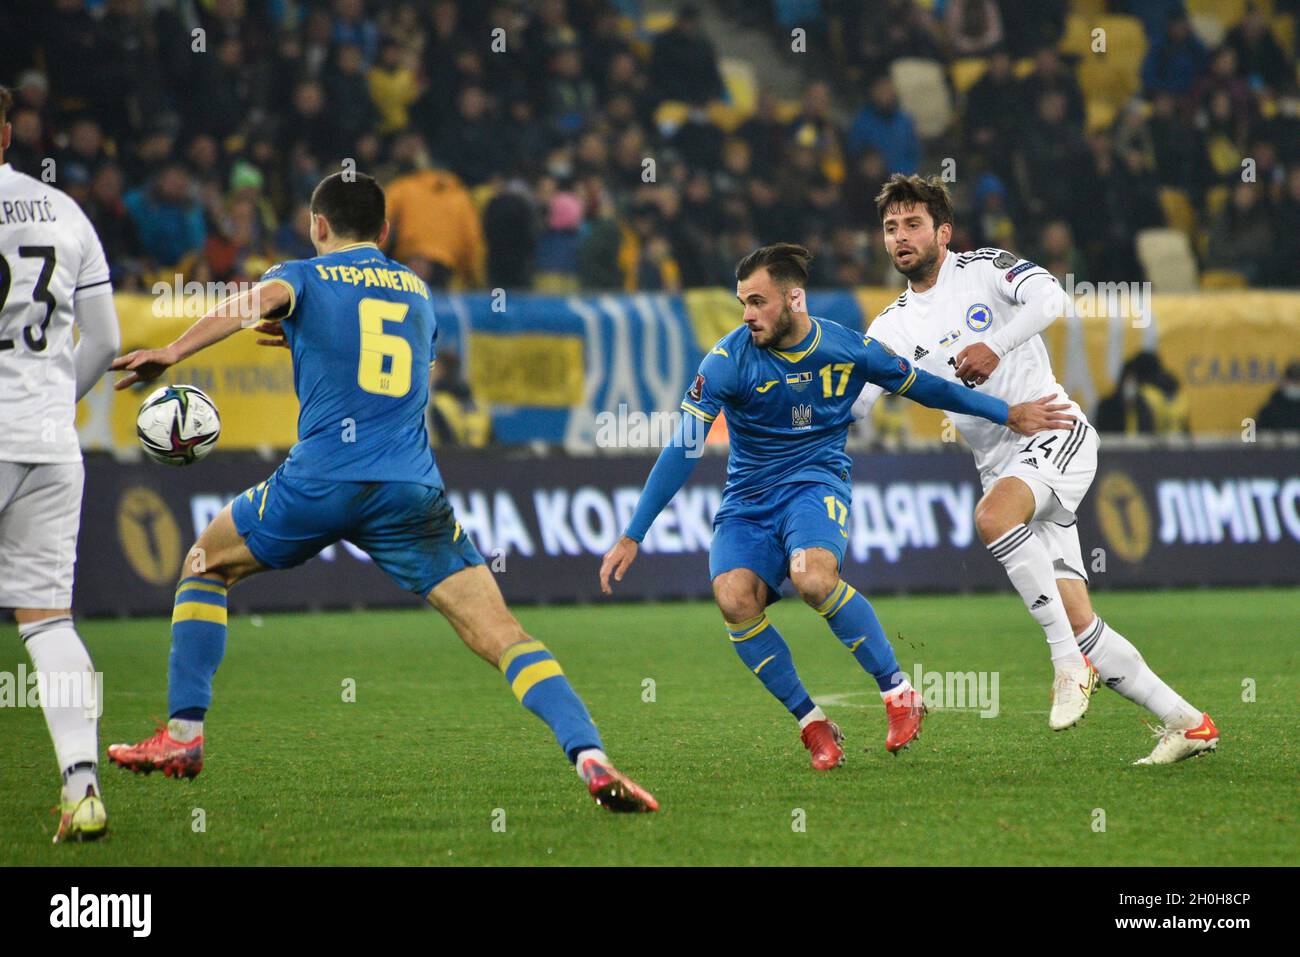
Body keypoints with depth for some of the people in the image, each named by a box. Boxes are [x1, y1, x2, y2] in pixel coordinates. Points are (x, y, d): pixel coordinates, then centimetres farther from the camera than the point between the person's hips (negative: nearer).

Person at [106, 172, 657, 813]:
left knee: (206, 565, 24)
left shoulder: (305, 276, 11)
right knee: (503, 638, -5)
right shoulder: (418, 291, 23)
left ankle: (183, 734, 16)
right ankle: (591, 758, -25)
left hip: (319, 483, -2)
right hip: (412, 490, 2)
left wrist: (174, 352, -24)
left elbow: (261, 299, -12)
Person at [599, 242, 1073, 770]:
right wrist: (631, 538, -13)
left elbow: (922, 386, 12)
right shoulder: (728, 361, -10)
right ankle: (812, 723, -10)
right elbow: (682, 450, -10)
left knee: (814, 578, -34)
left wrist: (1008, 415, 18)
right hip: (747, 500, 1)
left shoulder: (850, 349, -5)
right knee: (734, 599, -27)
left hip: (816, 483, -1)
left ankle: (899, 692, -16)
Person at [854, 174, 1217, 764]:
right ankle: (1186, 723, 4)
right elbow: (849, 405, 3)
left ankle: (1071, 663, -28)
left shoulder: (984, 268, 0)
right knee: (1077, 620, -4)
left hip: (1056, 432, -5)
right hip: (1001, 465, 5)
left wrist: (994, 346, -33)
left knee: (991, 515, -35)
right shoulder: (894, 327, 12)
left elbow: (1050, 297, -20)